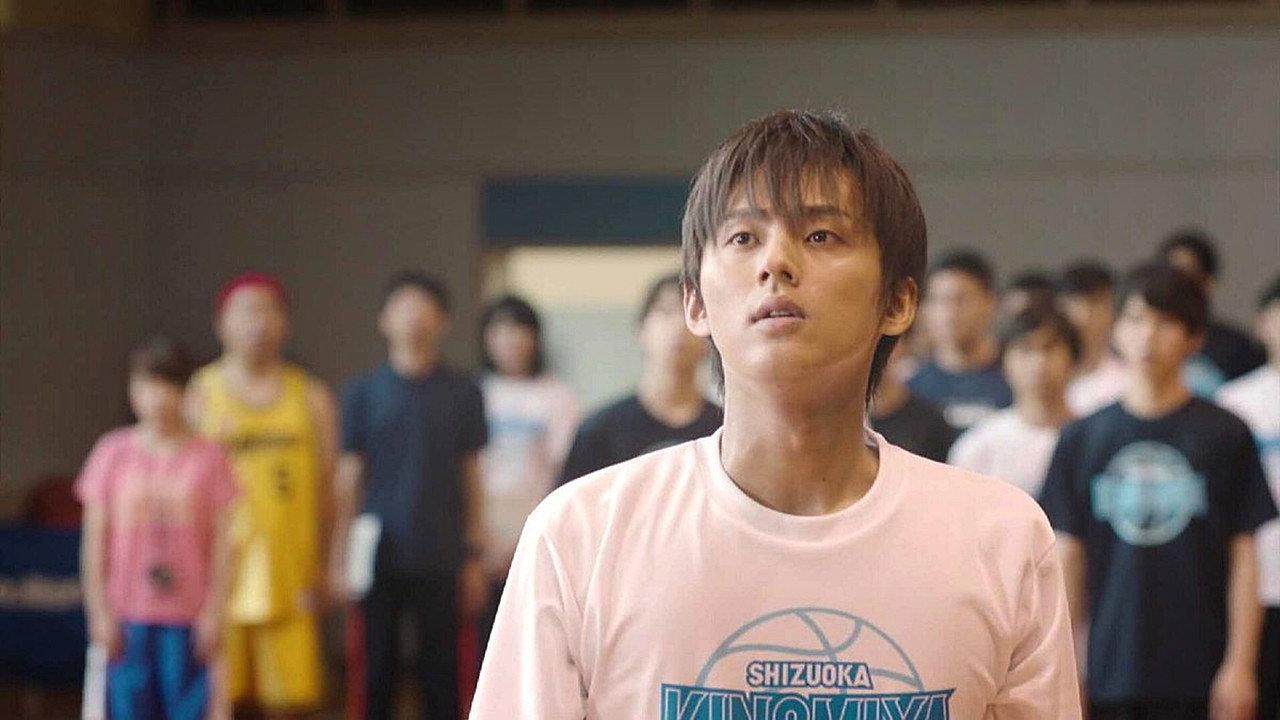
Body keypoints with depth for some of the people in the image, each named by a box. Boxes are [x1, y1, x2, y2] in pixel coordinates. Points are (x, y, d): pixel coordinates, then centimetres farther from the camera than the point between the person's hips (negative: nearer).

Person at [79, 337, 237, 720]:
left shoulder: (207, 458, 0)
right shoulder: (113, 453, 3)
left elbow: (221, 543, 1)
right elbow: (95, 541, 4)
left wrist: (213, 612, -4)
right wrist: (99, 610, -1)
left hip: (187, 617, -1)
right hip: (128, 615, 1)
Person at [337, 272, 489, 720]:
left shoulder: (461, 394, 5)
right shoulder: (364, 393, 5)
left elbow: (471, 478, 8)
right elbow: (348, 479, 6)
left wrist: (474, 557, 4)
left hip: (441, 560, 0)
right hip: (380, 559, 0)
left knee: (440, 671, 3)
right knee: (377, 670, 4)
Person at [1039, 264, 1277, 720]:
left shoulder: (1224, 436, 0)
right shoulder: (1081, 439, 6)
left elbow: (1243, 558, 1)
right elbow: (1068, 558, 8)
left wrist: (1239, 665, -5)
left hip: (1194, 679, -2)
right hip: (1109, 675, 2)